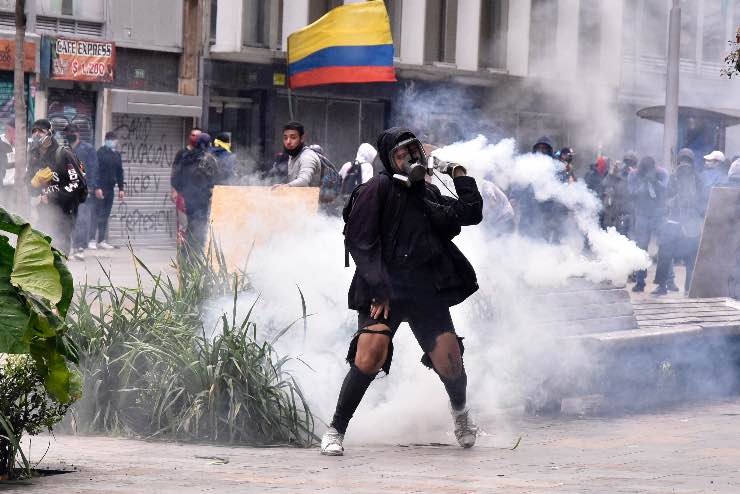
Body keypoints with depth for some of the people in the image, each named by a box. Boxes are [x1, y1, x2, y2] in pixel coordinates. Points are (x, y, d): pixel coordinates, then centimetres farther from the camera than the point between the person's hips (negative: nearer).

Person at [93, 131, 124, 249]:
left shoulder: (117, 154, 14)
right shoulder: (101, 153, -8)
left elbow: (119, 172, 19)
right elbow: (96, 170, -14)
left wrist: (121, 189, 15)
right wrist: (97, 188, -20)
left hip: (110, 189, 7)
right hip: (100, 189, -7)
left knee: (105, 216, 7)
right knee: (97, 214, -8)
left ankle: (102, 240, 10)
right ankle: (92, 240, -7)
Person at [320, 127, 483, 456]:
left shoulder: (428, 195, 16)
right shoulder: (379, 189, -3)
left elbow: (471, 213, 15)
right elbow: (360, 241, -9)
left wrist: (458, 174, 14)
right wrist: (378, 290, -16)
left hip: (427, 293, 5)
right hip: (384, 290, -5)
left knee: (451, 367, -4)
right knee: (369, 358, -24)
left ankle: (460, 409, 32)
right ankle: (335, 431, -10)